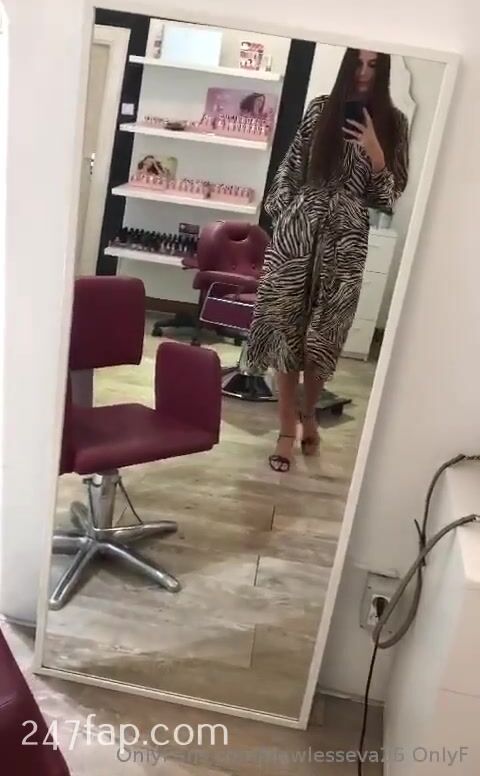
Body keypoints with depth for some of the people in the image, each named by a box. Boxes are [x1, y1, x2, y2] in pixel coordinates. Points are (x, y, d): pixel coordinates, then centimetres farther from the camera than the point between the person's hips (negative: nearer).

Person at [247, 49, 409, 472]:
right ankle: (287, 429, 10)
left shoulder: (392, 122, 4)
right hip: (297, 230, 1)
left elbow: (391, 195, 1)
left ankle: (309, 415, 31)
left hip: (345, 239, -1)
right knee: (286, 327, 0)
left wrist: (375, 154, -13)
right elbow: (290, 167, 9)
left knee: (322, 334, 7)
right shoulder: (321, 109, 6)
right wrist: (281, 216, 3)